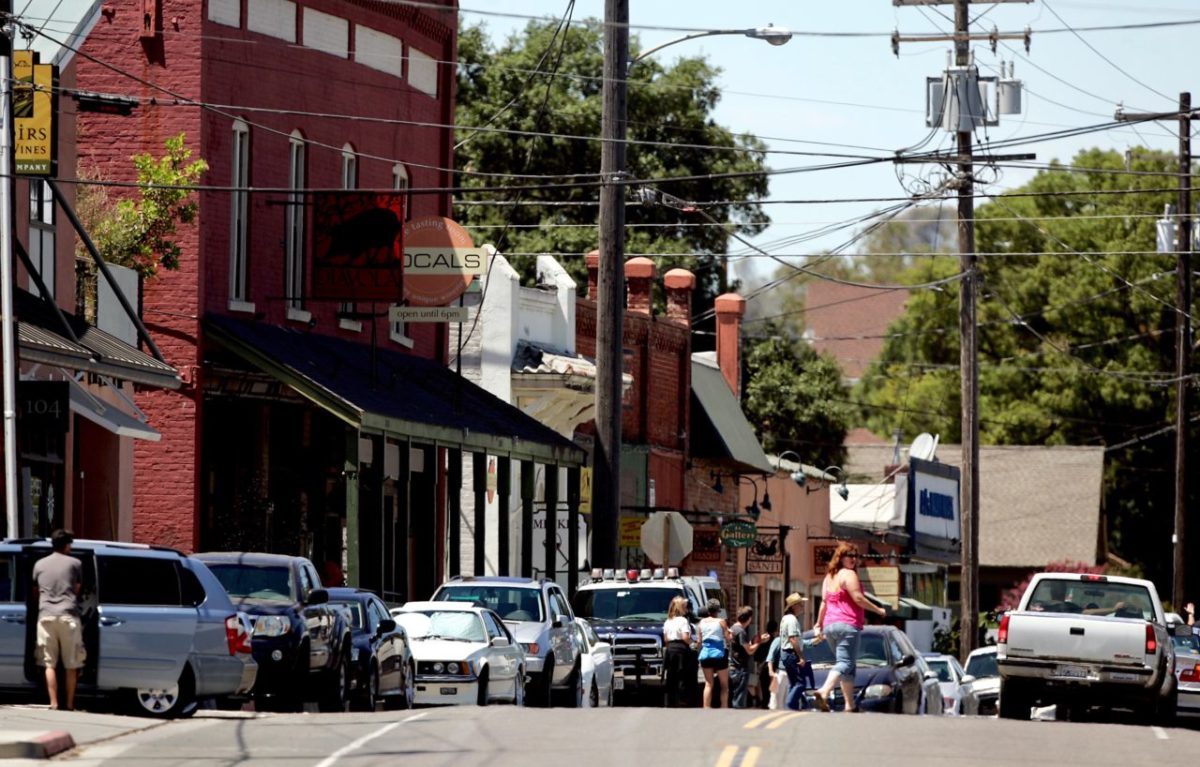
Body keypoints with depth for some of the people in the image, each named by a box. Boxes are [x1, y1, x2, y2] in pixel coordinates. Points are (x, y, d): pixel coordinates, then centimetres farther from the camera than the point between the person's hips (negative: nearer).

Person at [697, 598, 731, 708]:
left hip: (705, 654, 3)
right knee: (724, 684, 6)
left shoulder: (702, 622, 6)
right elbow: (728, 638, -5)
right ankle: (724, 707, -3)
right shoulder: (721, 621, -5)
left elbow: (699, 641, 7)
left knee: (708, 684, 7)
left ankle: (706, 708, -2)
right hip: (719, 654, -3)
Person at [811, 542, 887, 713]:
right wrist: (878, 610, -2)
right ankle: (823, 692, -35)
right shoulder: (848, 574, -6)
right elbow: (858, 598, -13)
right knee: (845, 663, -14)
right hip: (847, 625, -9)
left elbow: (824, 602, 20)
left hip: (830, 626, 9)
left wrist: (819, 626, 23)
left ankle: (850, 705, 11)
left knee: (848, 666, 14)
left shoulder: (829, 577, 18)